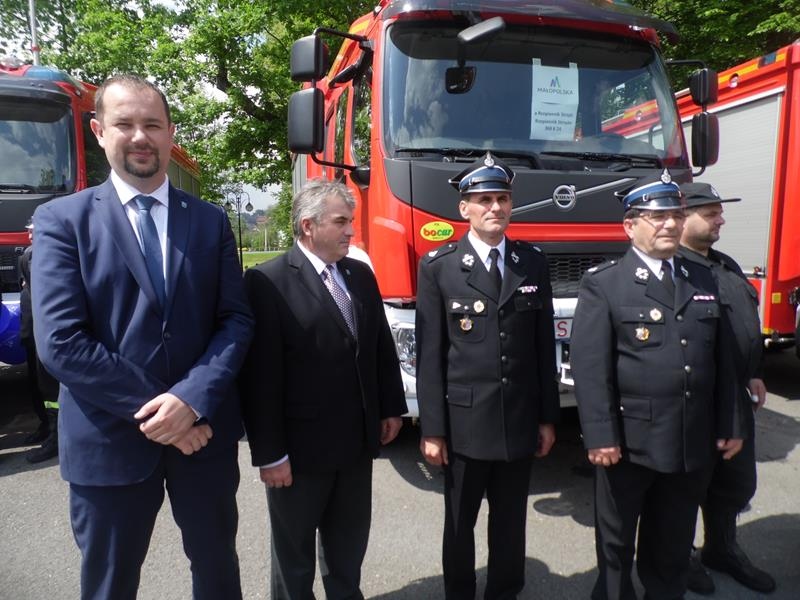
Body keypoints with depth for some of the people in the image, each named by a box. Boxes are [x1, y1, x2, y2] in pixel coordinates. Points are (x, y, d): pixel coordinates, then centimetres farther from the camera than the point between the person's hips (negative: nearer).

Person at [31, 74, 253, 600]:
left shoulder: (211, 221, 4)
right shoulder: (62, 220, -4)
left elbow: (237, 320, -3)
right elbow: (60, 343, -13)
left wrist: (193, 399, -17)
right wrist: (153, 411, -16)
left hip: (204, 430, 2)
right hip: (109, 439, -2)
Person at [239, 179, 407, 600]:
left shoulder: (360, 274, 5)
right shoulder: (267, 281, -16)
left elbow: (381, 347, 11)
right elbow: (260, 375, -17)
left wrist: (391, 408, 10)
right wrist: (268, 453, -16)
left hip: (357, 441, 6)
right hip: (300, 446, -6)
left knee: (349, 541, 24)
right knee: (294, 550, 18)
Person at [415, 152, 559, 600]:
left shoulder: (534, 263, 4)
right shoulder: (438, 267, -5)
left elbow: (545, 345, 6)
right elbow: (430, 355, -7)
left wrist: (548, 417, 6)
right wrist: (432, 429, -8)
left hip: (521, 420, 3)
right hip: (464, 421, -2)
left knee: (511, 523, 18)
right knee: (460, 524, 15)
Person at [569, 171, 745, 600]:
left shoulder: (703, 281, 9)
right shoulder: (602, 285, -9)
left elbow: (720, 360, 11)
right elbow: (589, 368, -15)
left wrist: (729, 426, 9)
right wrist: (600, 436, -18)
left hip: (694, 443, 5)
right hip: (629, 441, -4)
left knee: (674, 543, 21)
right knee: (617, 541, 14)